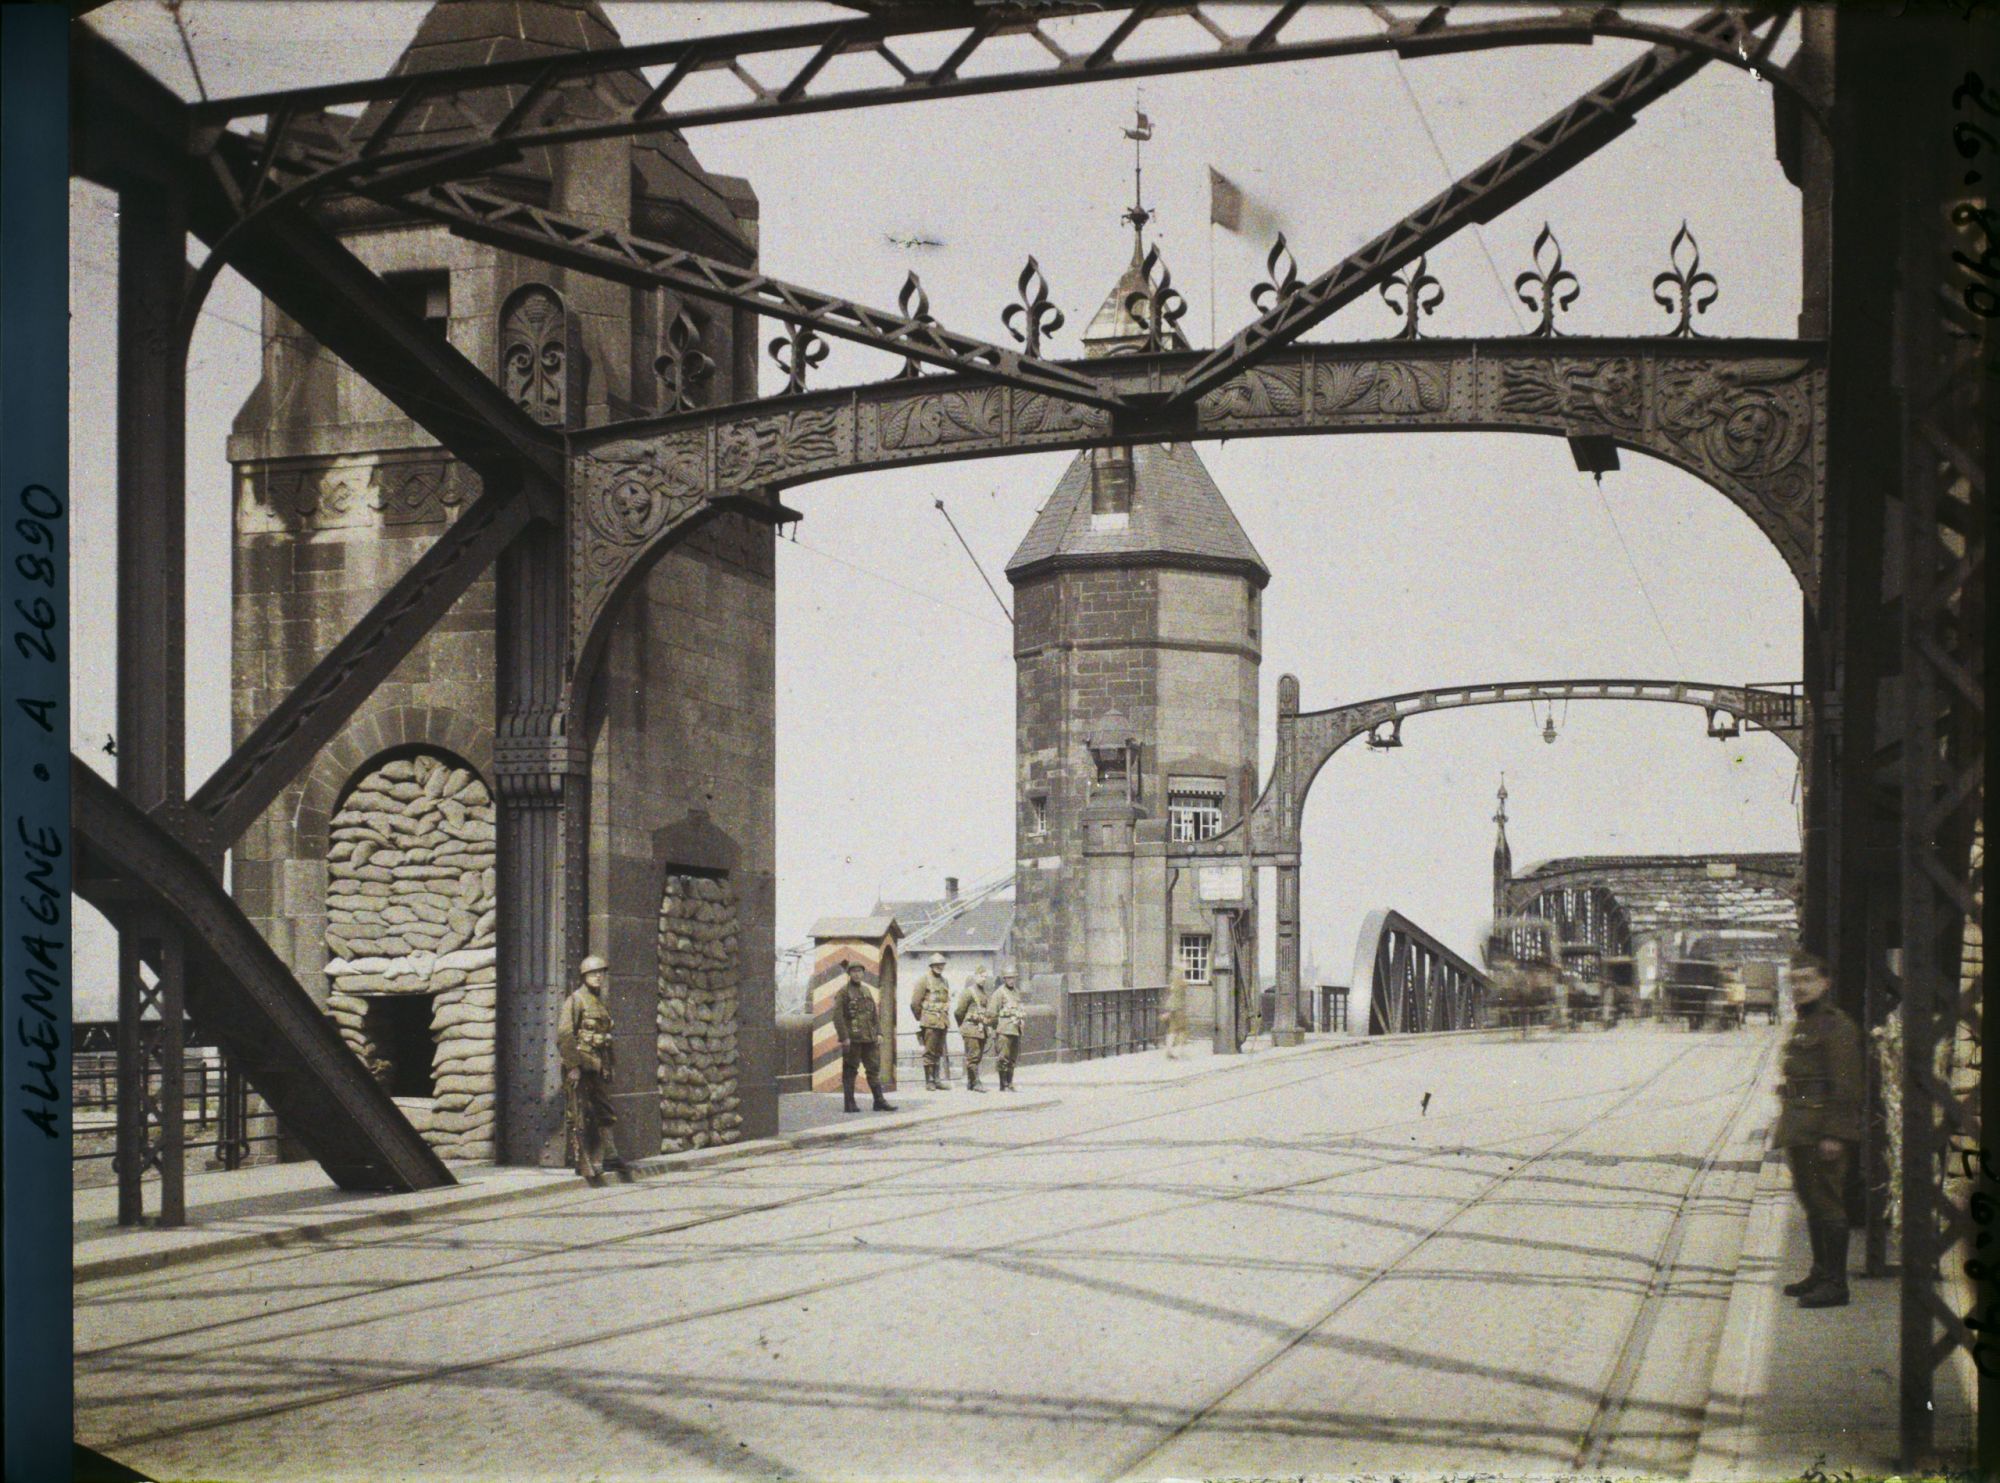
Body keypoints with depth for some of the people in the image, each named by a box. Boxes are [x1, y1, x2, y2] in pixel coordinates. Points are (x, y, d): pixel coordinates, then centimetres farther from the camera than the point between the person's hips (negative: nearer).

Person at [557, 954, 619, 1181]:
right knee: (580, 1118, -4)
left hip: (599, 1066, 8)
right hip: (579, 1067, -8)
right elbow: (564, 1035, -14)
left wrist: (610, 1066, 18)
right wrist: (572, 1066, -19)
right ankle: (582, 1164, -2)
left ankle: (597, 1161, 10)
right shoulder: (575, 1000, -8)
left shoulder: (603, 1004, 16)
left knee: (602, 1114, 6)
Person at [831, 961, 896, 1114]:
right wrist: (844, 1037, -18)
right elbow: (837, 1016, -12)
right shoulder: (843, 992, -5)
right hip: (852, 1038, -6)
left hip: (869, 1038, 6)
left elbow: (875, 1013, 17)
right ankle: (850, 1103, 4)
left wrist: (879, 1033, 8)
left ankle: (879, 1101, 8)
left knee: (874, 1068, 5)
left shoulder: (867, 991, 14)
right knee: (850, 1071, 0)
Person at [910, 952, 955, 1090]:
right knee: (929, 1052, -6)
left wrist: (945, 1016, 14)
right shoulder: (924, 980, -5)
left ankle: (936, 1080, 15)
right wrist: (921, 1018, -1)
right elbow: (915, 1002, -6)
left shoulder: (944, 981, 16)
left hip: (943, 1021, 7)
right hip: (930, 1022, -7)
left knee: (938, 1052, 10)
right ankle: (929, 1081, -4)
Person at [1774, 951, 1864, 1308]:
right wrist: (1786, 1125, 23)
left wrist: (1834, 1134, -22)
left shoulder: (1837, 1026, -13)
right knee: (1811, 1202, 16)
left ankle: (1835, 1283, -3)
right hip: (1799, 1129, 10)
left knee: (1828, 1203, -7)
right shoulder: (1803, 1024, 17)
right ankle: (1821, 1272, 26)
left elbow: (1846, 1087, -18)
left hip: (1822, 1132, -10)